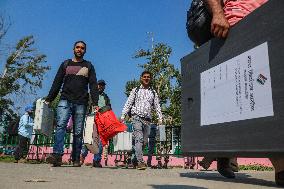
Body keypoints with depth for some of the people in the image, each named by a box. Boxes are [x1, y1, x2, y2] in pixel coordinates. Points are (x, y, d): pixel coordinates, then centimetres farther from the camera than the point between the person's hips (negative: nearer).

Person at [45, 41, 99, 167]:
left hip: (81, 103, 0)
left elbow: (93, 85, 6)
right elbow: (57, 83, 14)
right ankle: (57, 155, -28)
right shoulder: (65, 64, 18)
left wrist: (95, 103, -6)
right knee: (61, 125, -20)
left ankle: (76, 159, 3)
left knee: (78, 132, -1)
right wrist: (49, 99, 5)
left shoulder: (88, 66, 15)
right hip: (65, 100, 0)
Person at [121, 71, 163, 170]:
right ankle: (140, 162, -19)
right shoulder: (135, 90, 11)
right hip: (137, 117, -3)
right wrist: (123, 116, -1)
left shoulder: (153, 92, 18)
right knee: (139, 139, -16)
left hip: (147, 119, 3)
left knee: (144, 141, 3)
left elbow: (157, 106, 15)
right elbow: (128, 103, 7)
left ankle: (135, 160, 18)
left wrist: (160, 118, 4)